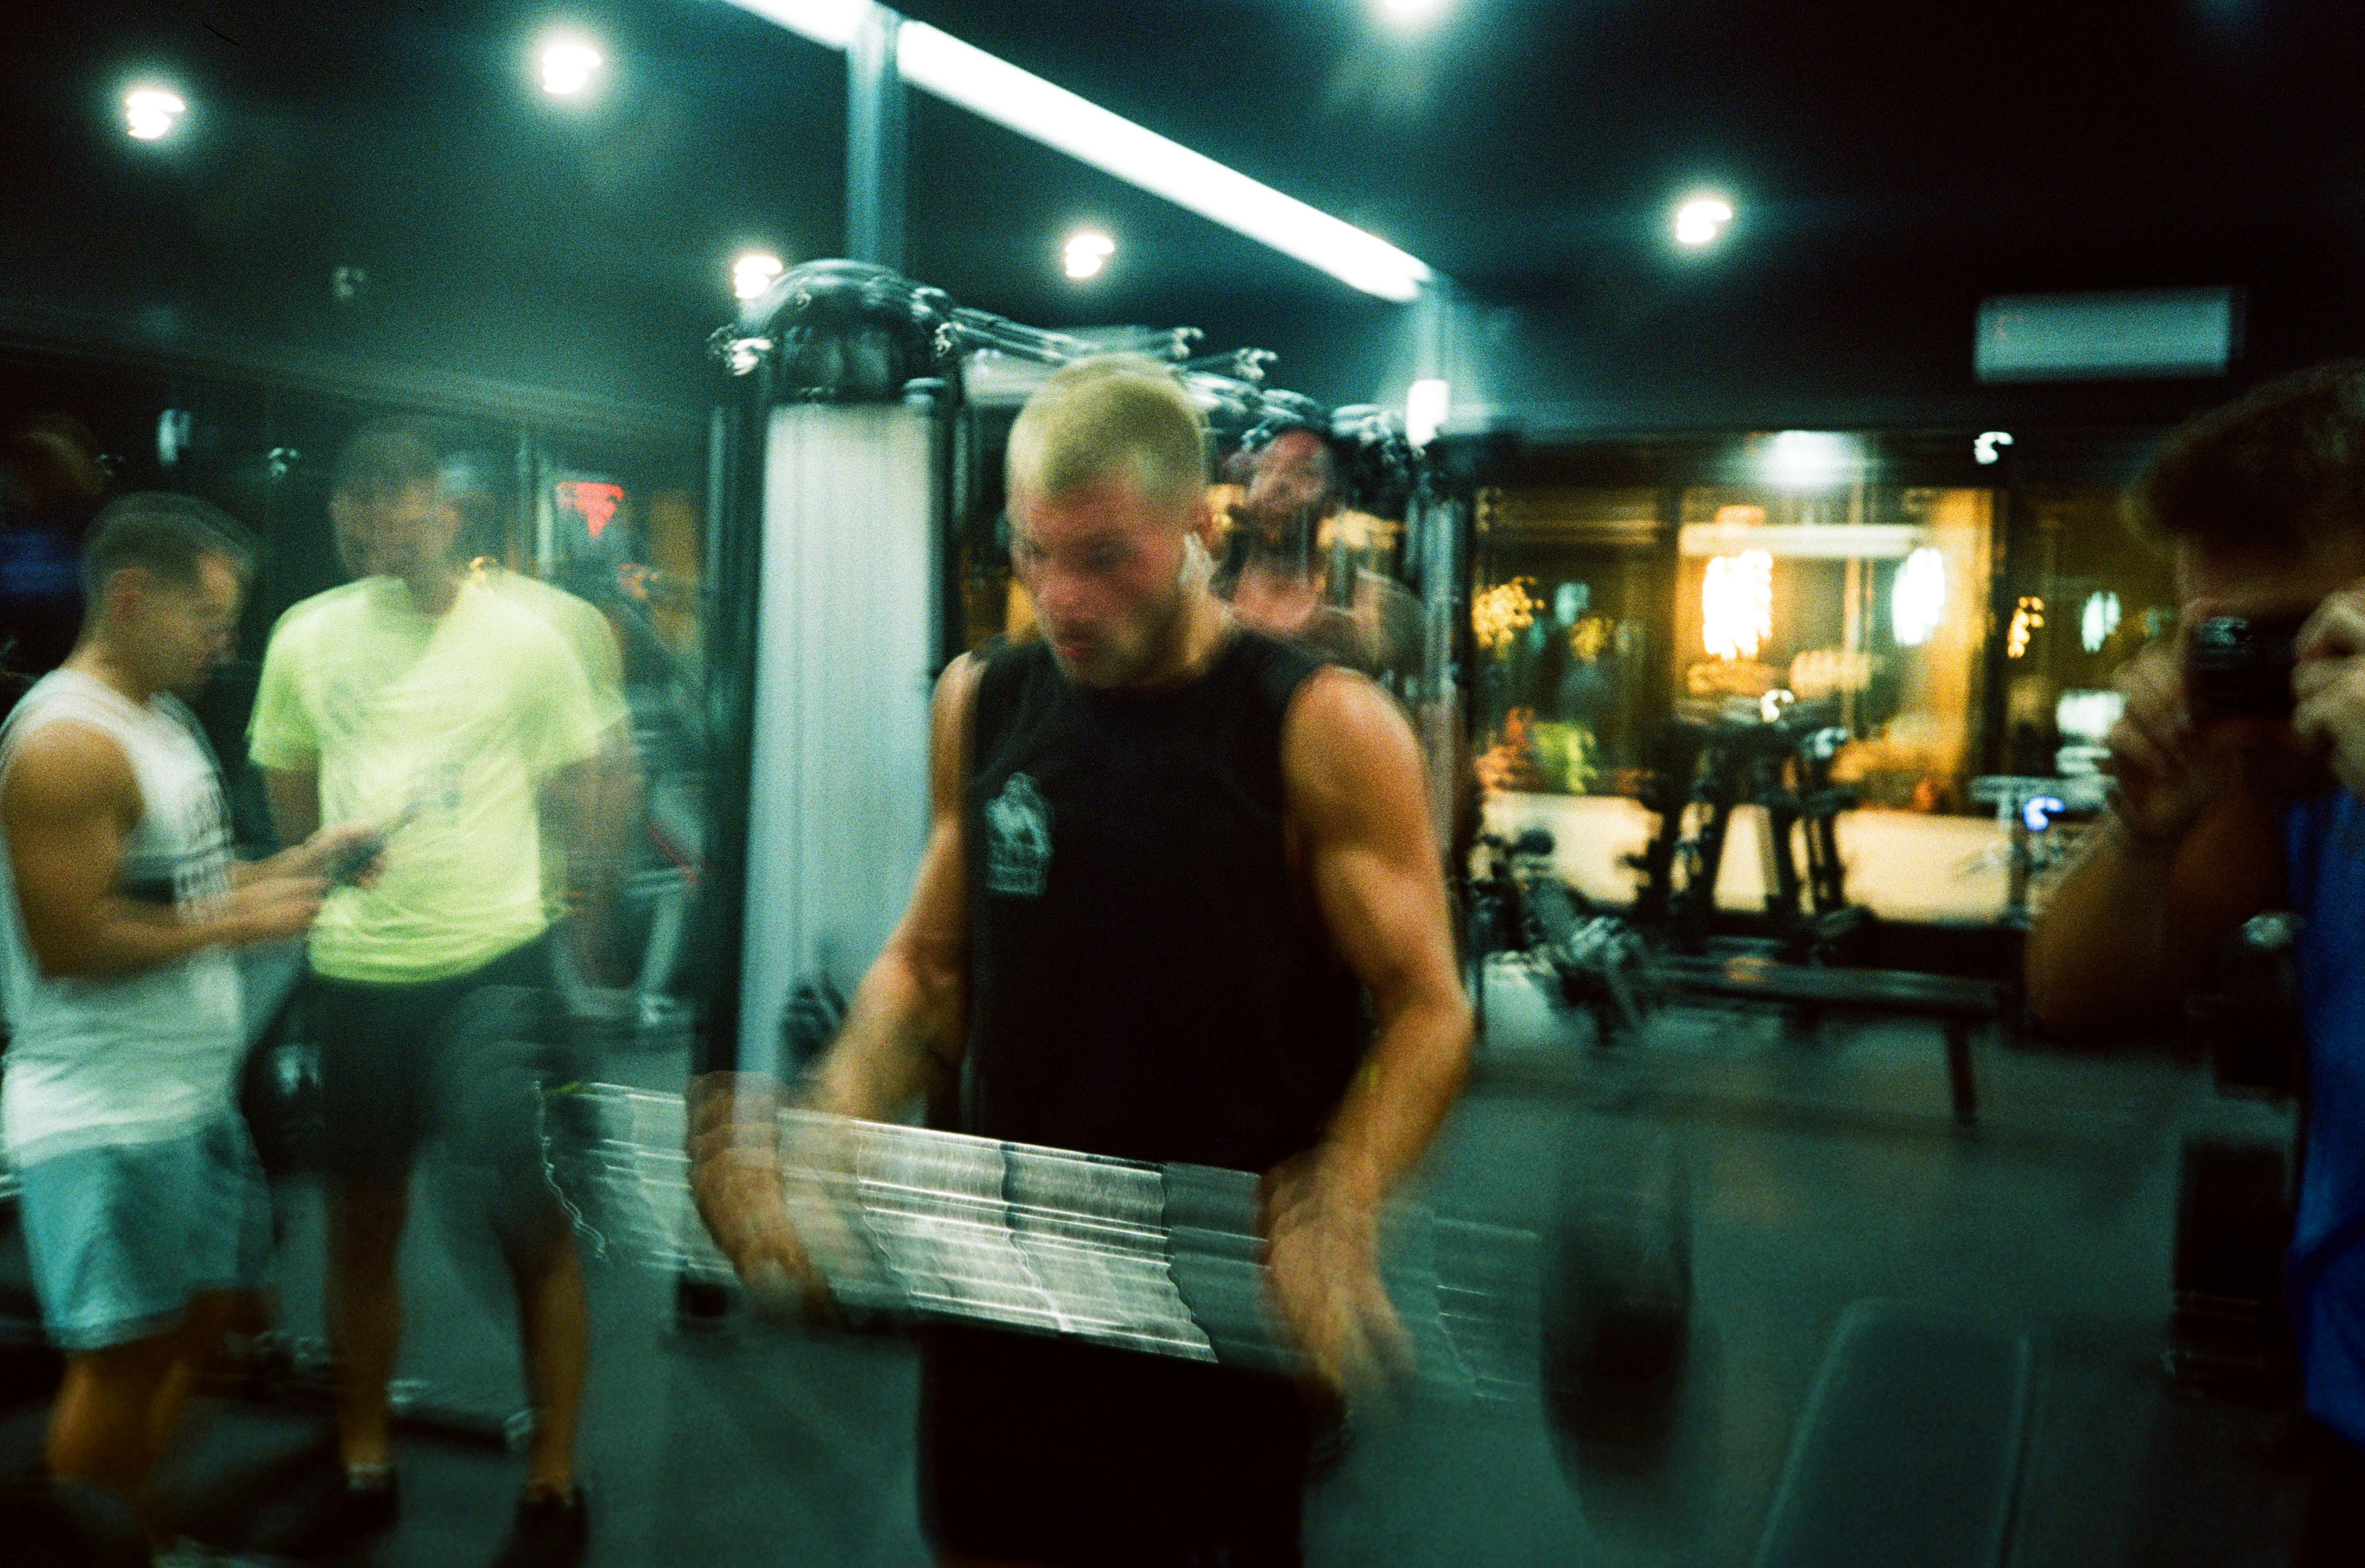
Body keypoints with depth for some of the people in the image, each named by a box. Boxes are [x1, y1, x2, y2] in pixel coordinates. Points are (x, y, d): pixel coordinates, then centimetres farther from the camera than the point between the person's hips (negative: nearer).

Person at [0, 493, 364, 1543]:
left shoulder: (161, 717, 13)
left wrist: (295, 864, 6)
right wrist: (244, 923, -19)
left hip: (187, 1094, 10)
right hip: (106, 1117, -10)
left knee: (200, 1314, 19)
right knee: (119, 1358, 1)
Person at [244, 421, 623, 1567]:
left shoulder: (524, 640, -6)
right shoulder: (306, 637, 2)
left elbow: (580, 807, 2)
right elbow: (289, 793, 14)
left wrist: (580, 938, 3)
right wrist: (330, 892, 7)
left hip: (494, 967, -4)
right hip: (354, 972, 4)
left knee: (533, 1231, -1)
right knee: (361, 1223, 16)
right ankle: (362, 1471, 33)